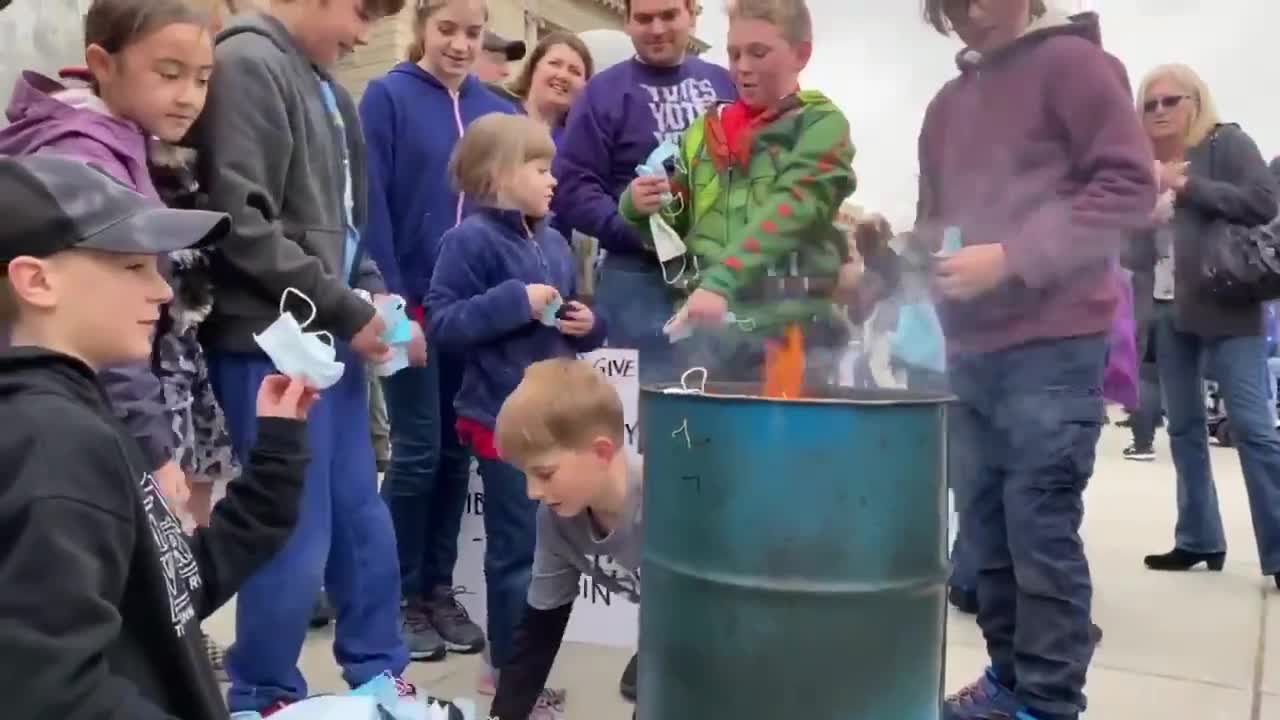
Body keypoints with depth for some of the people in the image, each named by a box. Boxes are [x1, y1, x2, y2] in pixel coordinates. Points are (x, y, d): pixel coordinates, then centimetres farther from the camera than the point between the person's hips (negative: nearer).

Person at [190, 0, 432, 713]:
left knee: (364, 520, 15)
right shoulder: (248, 65, -10)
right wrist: (347, 309, -14)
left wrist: (373, 295, 3)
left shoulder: (329, 89, 15)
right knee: (297, 537, 0)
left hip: (330, 338, 8)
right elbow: (243, 223, -19)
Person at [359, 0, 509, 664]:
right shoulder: (387, 97, -2)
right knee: (417, 451, -1)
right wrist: (388, 297, -15)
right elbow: (372, 205, -8)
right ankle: (401, 596, 16)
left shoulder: (496, 111, 11)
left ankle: (438, 588, 23)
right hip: (412, 303, -4)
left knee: (457, 450, 9)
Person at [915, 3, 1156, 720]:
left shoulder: (1074, 62, -1)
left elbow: (1129, 186, -10)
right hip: (969, 351, 7)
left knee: (1041, 529, -4)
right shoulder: (948, 103, 18)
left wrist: (1012, 257, -16)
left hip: (1053, 346, -7)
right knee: (987, 526, 11)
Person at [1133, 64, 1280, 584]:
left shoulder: (1226, 142, -1)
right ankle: (1198, 540, 20)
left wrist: (1187, 185, -14)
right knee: (1184, 428, 9)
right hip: (1169, 312, 5)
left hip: (1227, 308, -5)